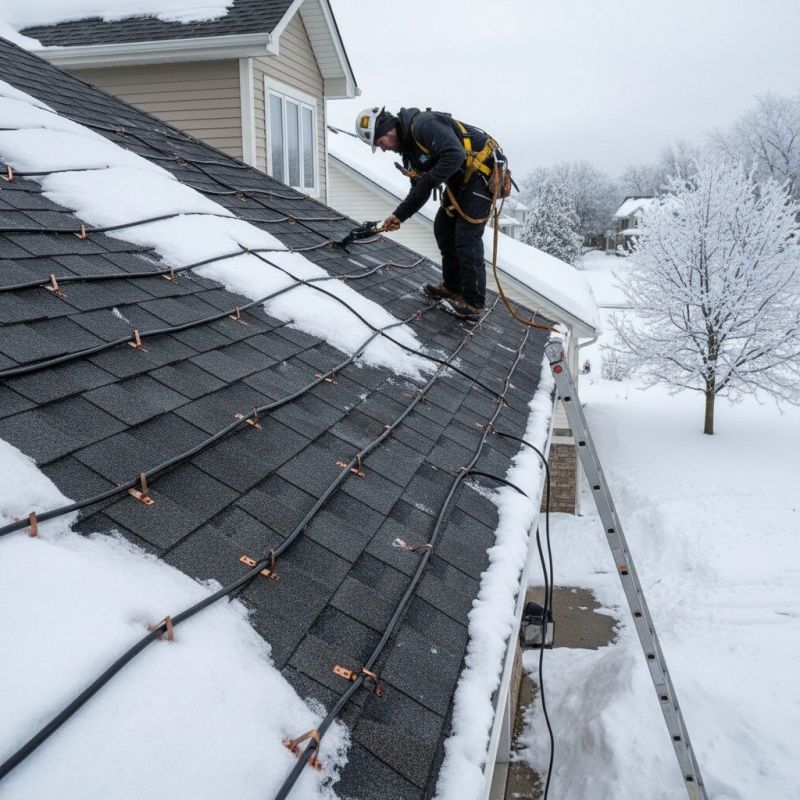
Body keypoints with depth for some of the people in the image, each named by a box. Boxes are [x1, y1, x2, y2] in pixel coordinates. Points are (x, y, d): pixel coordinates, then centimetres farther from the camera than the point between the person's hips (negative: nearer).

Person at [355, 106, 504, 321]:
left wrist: (428, 181, -24)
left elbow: (454, 156, -31)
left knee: (467, 237, -10)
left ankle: (473, 304, -1)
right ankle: (452, 286, 28)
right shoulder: (408, 149, 11)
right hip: (460, 179, 10)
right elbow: (419, 190, 14)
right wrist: (399, 215, 3)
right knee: (443, 228, 13)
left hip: (482, 170, -10)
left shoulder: (423, 124, -21)